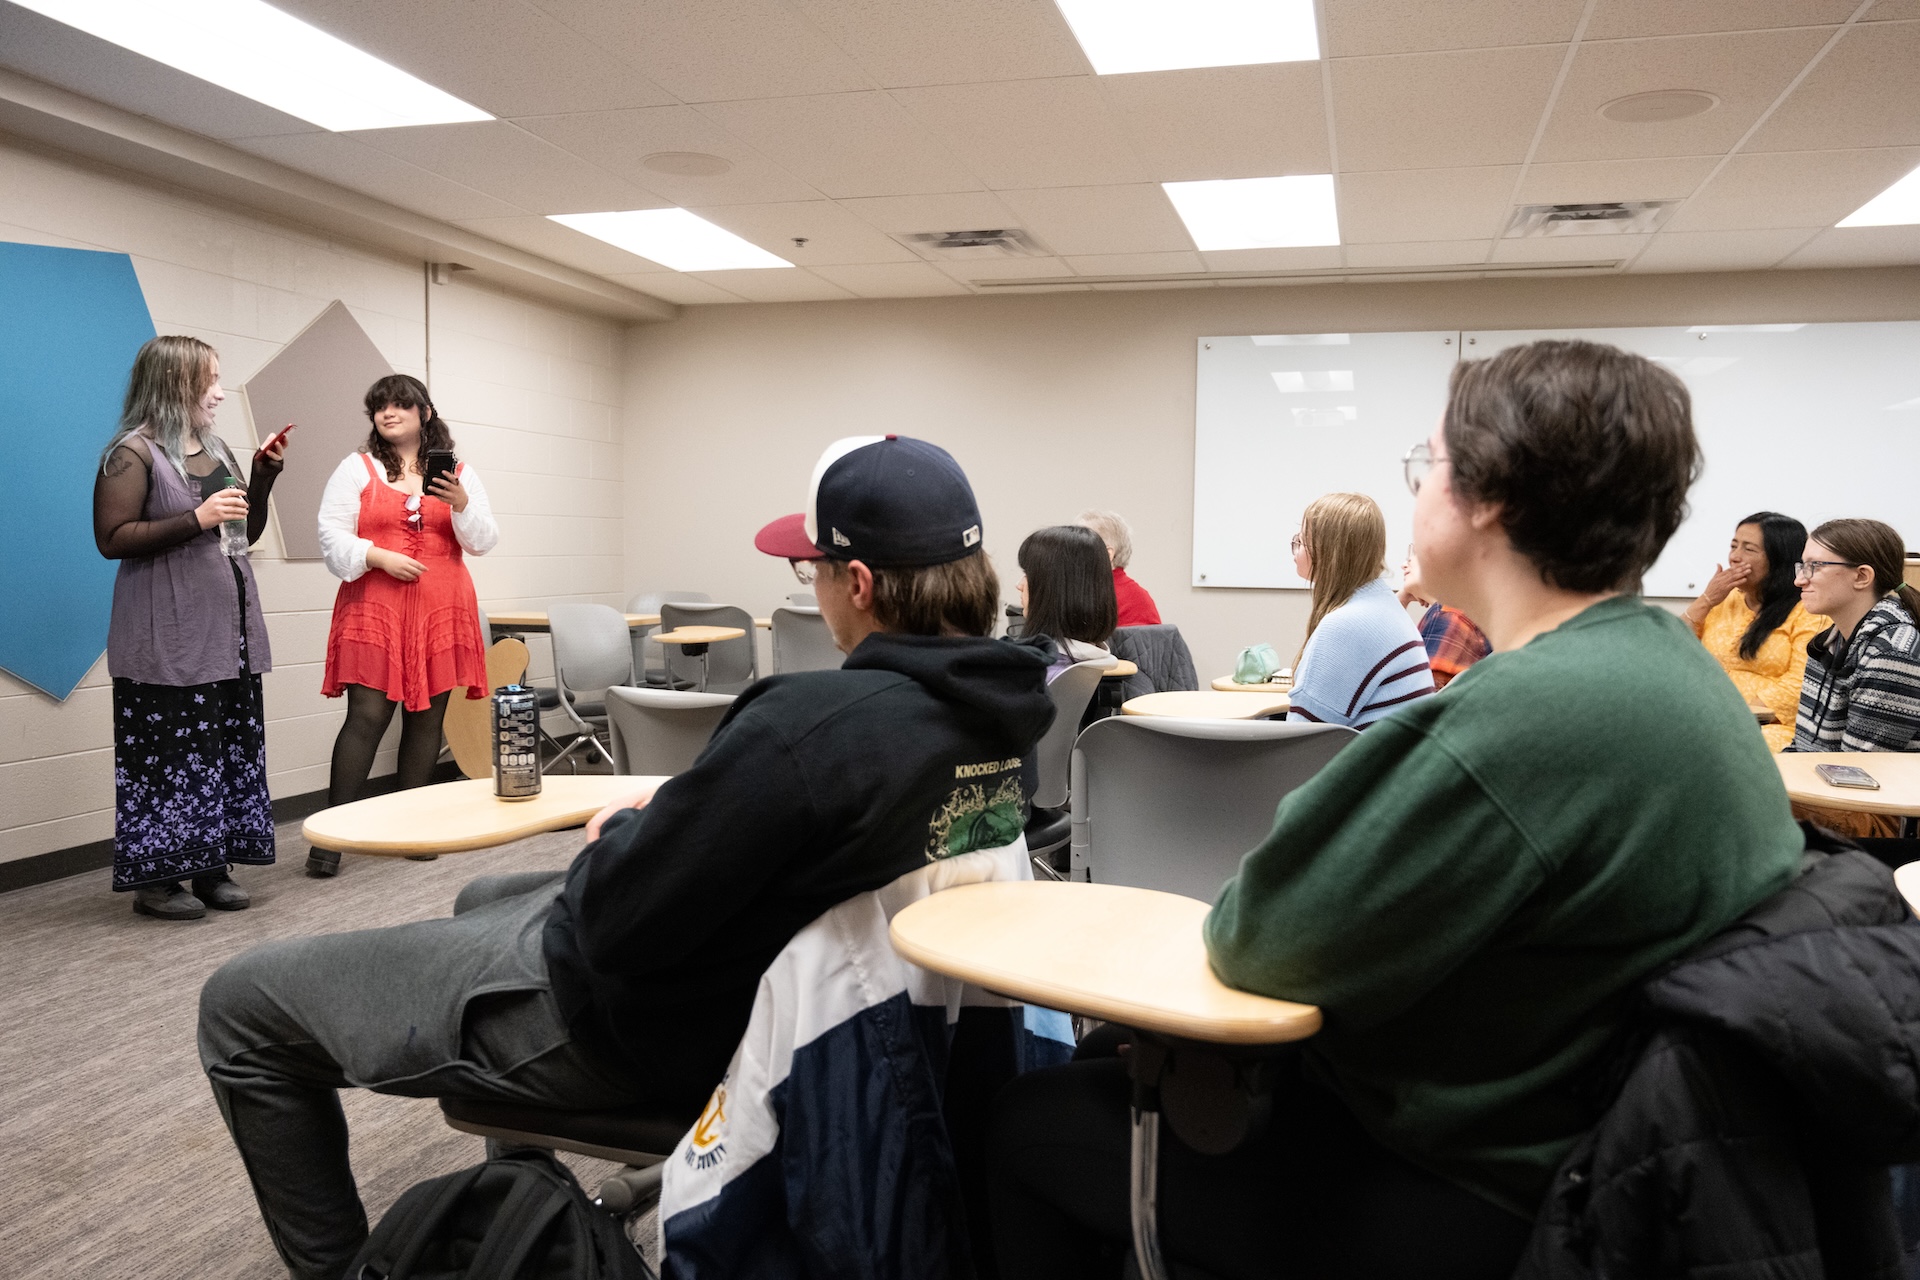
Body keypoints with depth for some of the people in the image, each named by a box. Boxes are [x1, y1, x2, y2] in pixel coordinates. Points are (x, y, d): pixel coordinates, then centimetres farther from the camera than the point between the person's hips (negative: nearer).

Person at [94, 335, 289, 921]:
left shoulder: (216, 450, 16)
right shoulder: (134, 453, -6)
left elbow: (247, 533, 21)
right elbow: (112, 538, -14)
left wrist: (263, 475, 8)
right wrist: (197, 520, -19)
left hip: (229, 631, 7)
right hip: (169, 638, -7)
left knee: (231, 748, 7)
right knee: (169, 752, -5)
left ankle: (212, 864, 16)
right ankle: (157, 877, 5)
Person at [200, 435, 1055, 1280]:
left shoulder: (816, 723, -34)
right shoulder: (999, 704, -6)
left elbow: (619, 920, -26)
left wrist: (618, 835, -5)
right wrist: (669, 824, 2)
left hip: (639, 1021, -9)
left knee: (242, 1005, 5)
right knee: (483, 898, 35)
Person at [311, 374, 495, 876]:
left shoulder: (459, 473, 13)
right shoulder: (357, 468, 8)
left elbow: (484, 542, 7)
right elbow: (332, 536, 1)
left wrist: (462, 504, -10)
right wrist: (378, 557, -14)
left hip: (440, 612, 2)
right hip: (375, 610, -2)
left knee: (427, 717, 4)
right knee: (367, 715, -9)